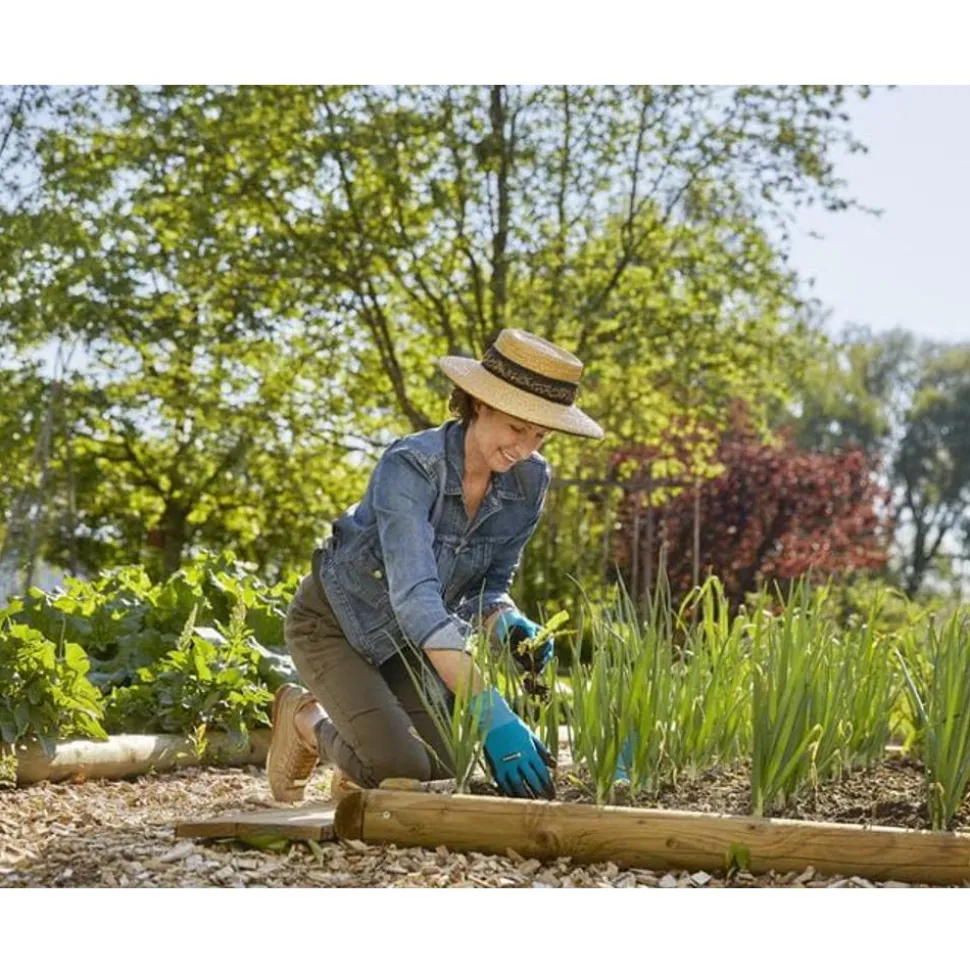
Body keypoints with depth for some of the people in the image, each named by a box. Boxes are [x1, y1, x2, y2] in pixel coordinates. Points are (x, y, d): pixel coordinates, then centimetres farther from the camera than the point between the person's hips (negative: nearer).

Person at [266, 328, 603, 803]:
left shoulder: (529, 481, -14)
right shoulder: (409, 467, -33)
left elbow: (488, 585, -2)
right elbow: (415, 597, -44)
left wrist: (508, 625, -27)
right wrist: (491, 714, -51)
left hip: (409, 639, 6)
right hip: (335, 623, -6)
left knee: (442, 772, -9)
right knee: (402, 768, -22)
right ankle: (305, 720, 11)